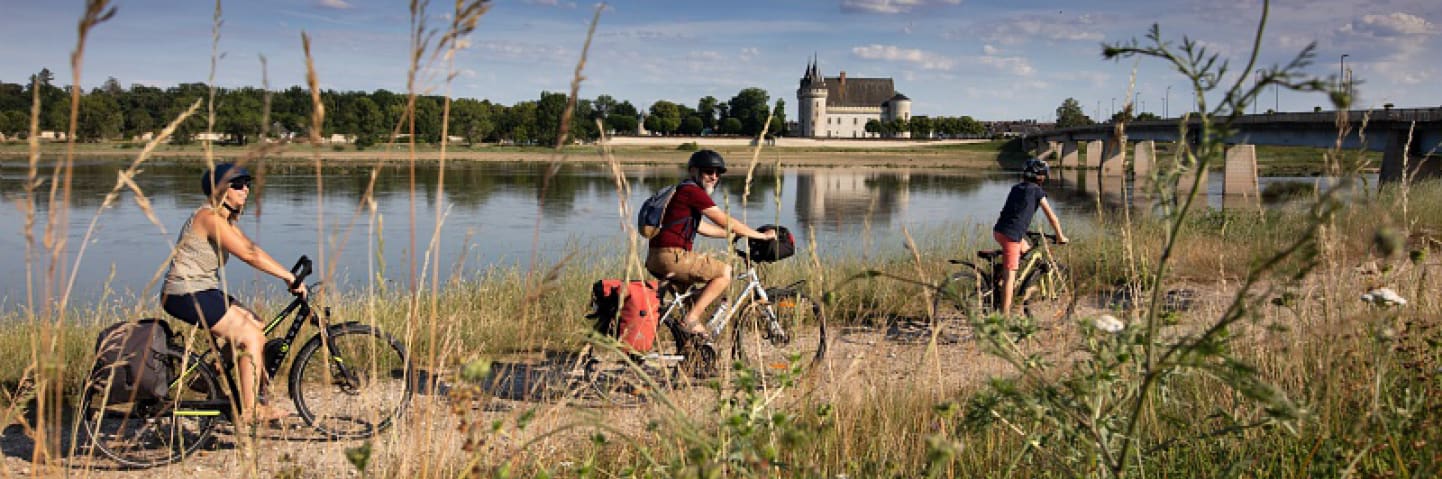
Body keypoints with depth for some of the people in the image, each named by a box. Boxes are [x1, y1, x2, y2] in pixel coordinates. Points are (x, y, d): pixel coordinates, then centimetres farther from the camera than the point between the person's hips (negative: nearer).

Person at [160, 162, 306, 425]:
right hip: (187, 295, -10)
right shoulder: (210, 218, -19)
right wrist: (289, 277, -22)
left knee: (258, 328, 8)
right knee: (252, 337, -11)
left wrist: (288, 274, -2)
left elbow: (253, 248, 9)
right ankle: (250, 410, -5)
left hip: (205, 291, 10)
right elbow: (249, 255, -25)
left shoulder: (225, 220, 13)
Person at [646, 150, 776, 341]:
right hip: (670, 256, -10)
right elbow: (727, 222, -9)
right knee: (725, 272, -5)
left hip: (655, 260, 10)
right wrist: (761, 235, 0)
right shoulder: (692, 191, -9)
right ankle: (691, 318, -8)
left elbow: (701, 227, 29)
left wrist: (738, 234, 30)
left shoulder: (681, 192, 23)